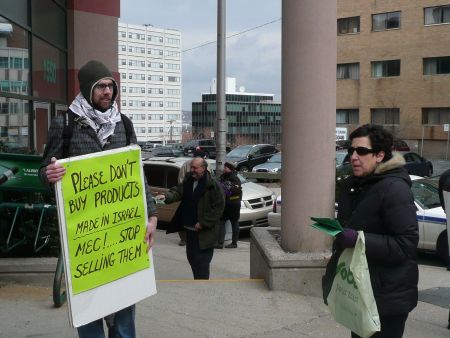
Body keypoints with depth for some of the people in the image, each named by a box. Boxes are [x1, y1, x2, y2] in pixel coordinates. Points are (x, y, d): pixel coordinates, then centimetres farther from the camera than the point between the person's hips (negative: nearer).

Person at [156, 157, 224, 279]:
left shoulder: (212, 185, -14)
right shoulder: (188, 180, 8)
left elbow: (219, 206, -14)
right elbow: (178, 191, 0)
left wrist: (203, 223, -15)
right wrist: (166, 196, -22)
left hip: (204, 231, -8)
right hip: (189, 228, 8)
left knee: (201, 261, -6)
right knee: (191, 257, 18)